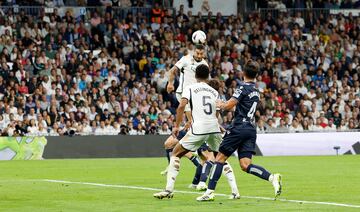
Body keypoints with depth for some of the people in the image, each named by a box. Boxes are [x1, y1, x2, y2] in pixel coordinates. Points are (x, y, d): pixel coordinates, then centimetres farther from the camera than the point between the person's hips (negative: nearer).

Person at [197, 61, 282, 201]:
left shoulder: (243, 87, -8)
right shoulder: (256, 91, 17)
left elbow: (228, 106, -11)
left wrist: (220, 105, 10)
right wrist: (224, 104, 33)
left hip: (239, 128, -7)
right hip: (251, 129, 7)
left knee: (220, 158, 1)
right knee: (245, 165, 0)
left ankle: (210, 191, 1)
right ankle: (272, 178, -20)